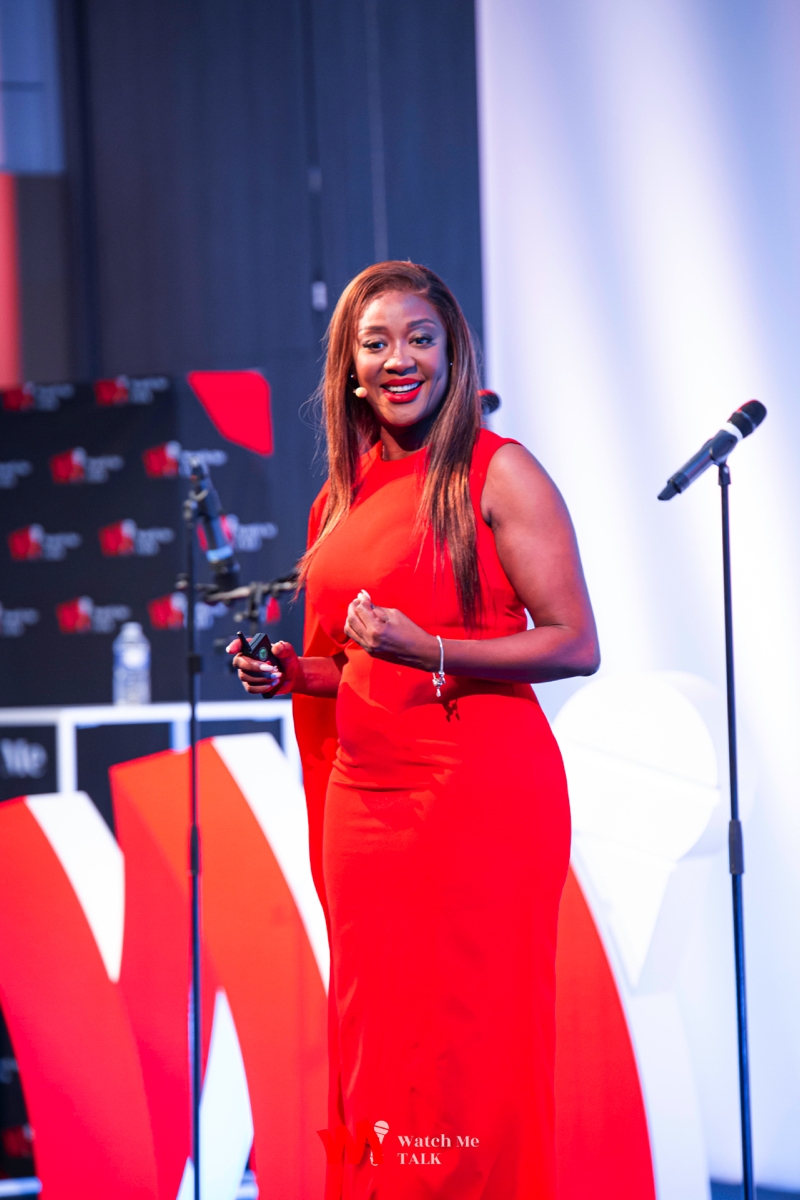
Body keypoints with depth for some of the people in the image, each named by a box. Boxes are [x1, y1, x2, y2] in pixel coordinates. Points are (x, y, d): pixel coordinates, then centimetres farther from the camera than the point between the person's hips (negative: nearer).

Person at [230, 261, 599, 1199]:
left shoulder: (497, 474, -5)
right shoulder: (341, 499, 15)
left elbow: (575, 646, -10)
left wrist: (425, 651, -17)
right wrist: (294, 673, 6)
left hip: (480, 795, -6)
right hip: (365, 798, 7)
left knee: (469, 1043, -6)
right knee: (375, 1038, 7)